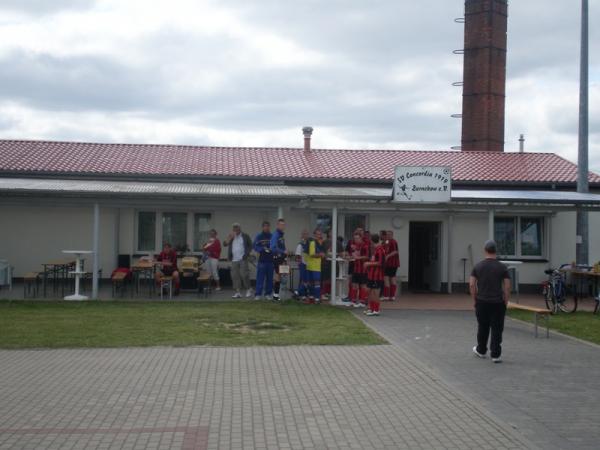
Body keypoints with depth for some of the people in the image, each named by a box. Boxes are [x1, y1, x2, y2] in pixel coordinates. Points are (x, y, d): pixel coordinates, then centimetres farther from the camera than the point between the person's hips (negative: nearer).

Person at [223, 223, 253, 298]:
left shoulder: (245, 236, 3)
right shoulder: (231, 237, 13)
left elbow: (250, 245, 4)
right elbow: (225, 244, 2)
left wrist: (247, 253, -8)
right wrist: (230, 237, -10)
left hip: (243, 259, -4)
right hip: (234, 260, 4)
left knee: (244, 274, -8)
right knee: (235, 276, 2)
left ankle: (248, 290, 7)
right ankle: (238, 292, 7)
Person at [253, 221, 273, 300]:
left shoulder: (272, 236, 6)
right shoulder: (259, 236, 1)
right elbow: (255, 247, -5)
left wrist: (271, 249, -15)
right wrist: (263, 249, -19)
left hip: (271, 260, 2)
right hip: (262, 260, -2)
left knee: (269, 278, 7)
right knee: (260, 277, -4)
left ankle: (268, 293, 15)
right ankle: (258, 294, -2)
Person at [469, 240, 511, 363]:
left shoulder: (478, 266, 0)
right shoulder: (502, 267, -4)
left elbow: (472, 285, -2)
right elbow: (507, 287, -6)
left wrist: (474, 300, 8)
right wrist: (506, 302, 4)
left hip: (482, 302, 2)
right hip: (498, 302, -2)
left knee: (482, 328, 16)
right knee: (497, 330, 1)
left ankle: (481, 351, 30)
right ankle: (496, 355, 0)